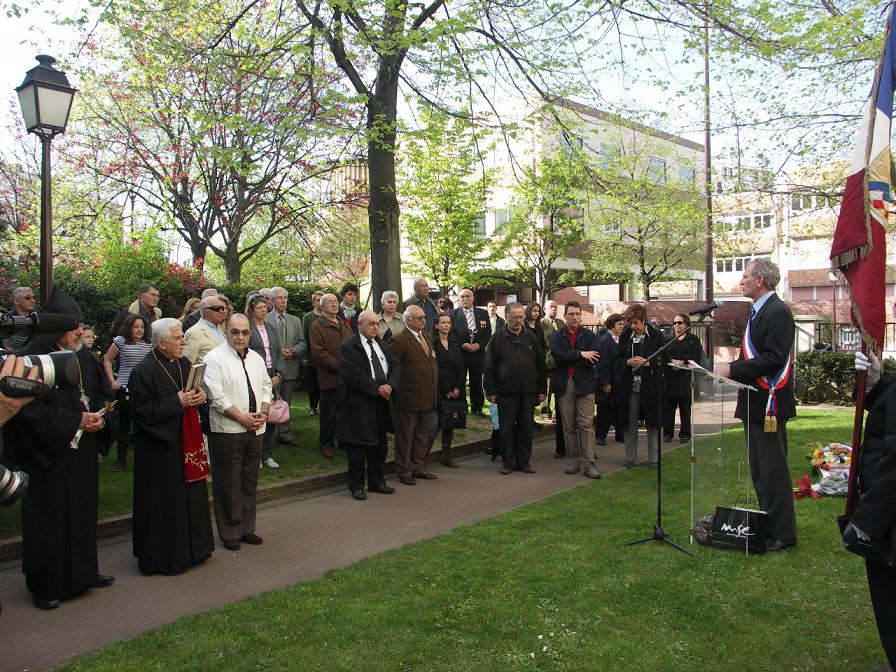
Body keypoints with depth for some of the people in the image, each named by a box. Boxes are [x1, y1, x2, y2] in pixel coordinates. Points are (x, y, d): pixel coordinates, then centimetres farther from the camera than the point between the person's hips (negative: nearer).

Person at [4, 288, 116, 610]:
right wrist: (76, 420, -18)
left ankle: (83, 571, 30)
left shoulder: (84, 358, 4)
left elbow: (104, 394, 13)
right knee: (49, 520, 5)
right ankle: (45, 585, 20)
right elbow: (31, 411, -18)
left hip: (82, 453, 6)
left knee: (83, 512, 14)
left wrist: (97, 417, -6)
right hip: (48, 457, -6)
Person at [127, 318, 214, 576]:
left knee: (190, 495, 15)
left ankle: (192, 548, 30)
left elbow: (194, 392, 19)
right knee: (164, 503, 2)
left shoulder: (184, 363, 6)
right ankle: (162, 556, 16)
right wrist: (178, 402, -20)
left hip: (186, 442, 8)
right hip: (160, 450, -7)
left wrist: (201, 396, -4)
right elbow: (142, 411, -19)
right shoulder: (144, 371, -17)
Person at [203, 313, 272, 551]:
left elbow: (266, 388, 15)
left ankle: (246, 528, 27)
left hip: (255, 430, 6)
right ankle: (230, 533, 16)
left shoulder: (256, 358, 12)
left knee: (250, 482, 14)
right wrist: (243, 418, -15)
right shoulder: (215, 358, -9)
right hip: (227, 430, -6)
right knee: (228, 484, 3)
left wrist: (263, 413, -2)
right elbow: (216, 397, -15)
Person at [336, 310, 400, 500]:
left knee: (380, 445, 14)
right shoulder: (348, 346, -10)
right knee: (358, 446, 1)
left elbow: (395, 365, 8)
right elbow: (354, 375, -19)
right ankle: (356, 486, 14)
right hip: (359, 404, -7)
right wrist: (377, 389, -17)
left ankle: (376, 482, 27)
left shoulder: (380, 344, 14)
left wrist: (390, 386, -11)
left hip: (381, 403, 7)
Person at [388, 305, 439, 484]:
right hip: (409, 399, -8)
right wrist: (399, 388, -13)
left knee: (422, 436, 18)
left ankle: (418, 468, 30)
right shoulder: (399, 341, -15)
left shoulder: (427, 337, 12)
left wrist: (435, 386, 15)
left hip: (427, 398, 8)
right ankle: (404, 471, 17)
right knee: (405, 436, 6)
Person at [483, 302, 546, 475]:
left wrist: (542, 389, 7)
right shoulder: (498, 338, 0)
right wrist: (490, 391, -6)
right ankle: (507, 462, 15)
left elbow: (540, 364, 11)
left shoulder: (530, 337, 9)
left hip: (528, 392, 3)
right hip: (506, 392, -2)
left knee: (526, 428, 8)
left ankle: (524, 461, 19)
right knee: (507, 428, 4)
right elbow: (489, 367, -1)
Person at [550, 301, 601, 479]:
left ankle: (589, 463, -4)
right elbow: (558, 356, -12)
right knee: (569, 426, 8)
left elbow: (592, 360, -10)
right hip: (564, 385, 2)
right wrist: (580, 354, -15)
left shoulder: (590, 336, 5)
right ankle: (573, 461, 17)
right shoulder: (557, 337, 8)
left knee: (586, 424, -6)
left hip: (584, 385, -2)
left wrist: (568, 360, -9)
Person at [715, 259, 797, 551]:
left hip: (769, 405, -10)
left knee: (773, 472, -3)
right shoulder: (758, 311, 16)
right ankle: (768, 525, 28)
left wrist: (733, 369, -21)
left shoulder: (777, 312, -16)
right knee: (759, 471, 17)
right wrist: (730, 368, 7)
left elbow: (773, 360, -23)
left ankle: (782, 535, 7)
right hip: (755, 404, 10)